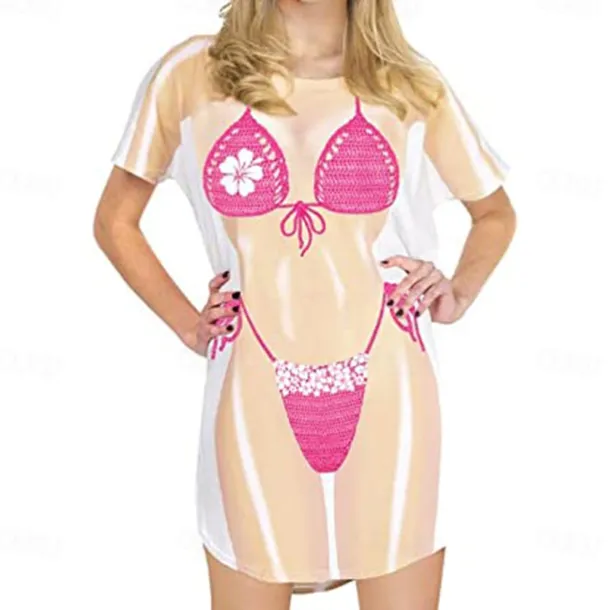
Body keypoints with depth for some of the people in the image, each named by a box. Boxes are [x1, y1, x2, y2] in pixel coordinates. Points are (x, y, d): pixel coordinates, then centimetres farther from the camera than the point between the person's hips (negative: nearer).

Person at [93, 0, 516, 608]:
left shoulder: (411, 85, 4)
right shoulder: (188, 74, 1)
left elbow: (495, 213, 19)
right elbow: (114, 221, 13)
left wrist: (458, 295, 2)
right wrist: (187, 325, 4)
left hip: (386, 397, 1)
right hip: (256, 404, 0)